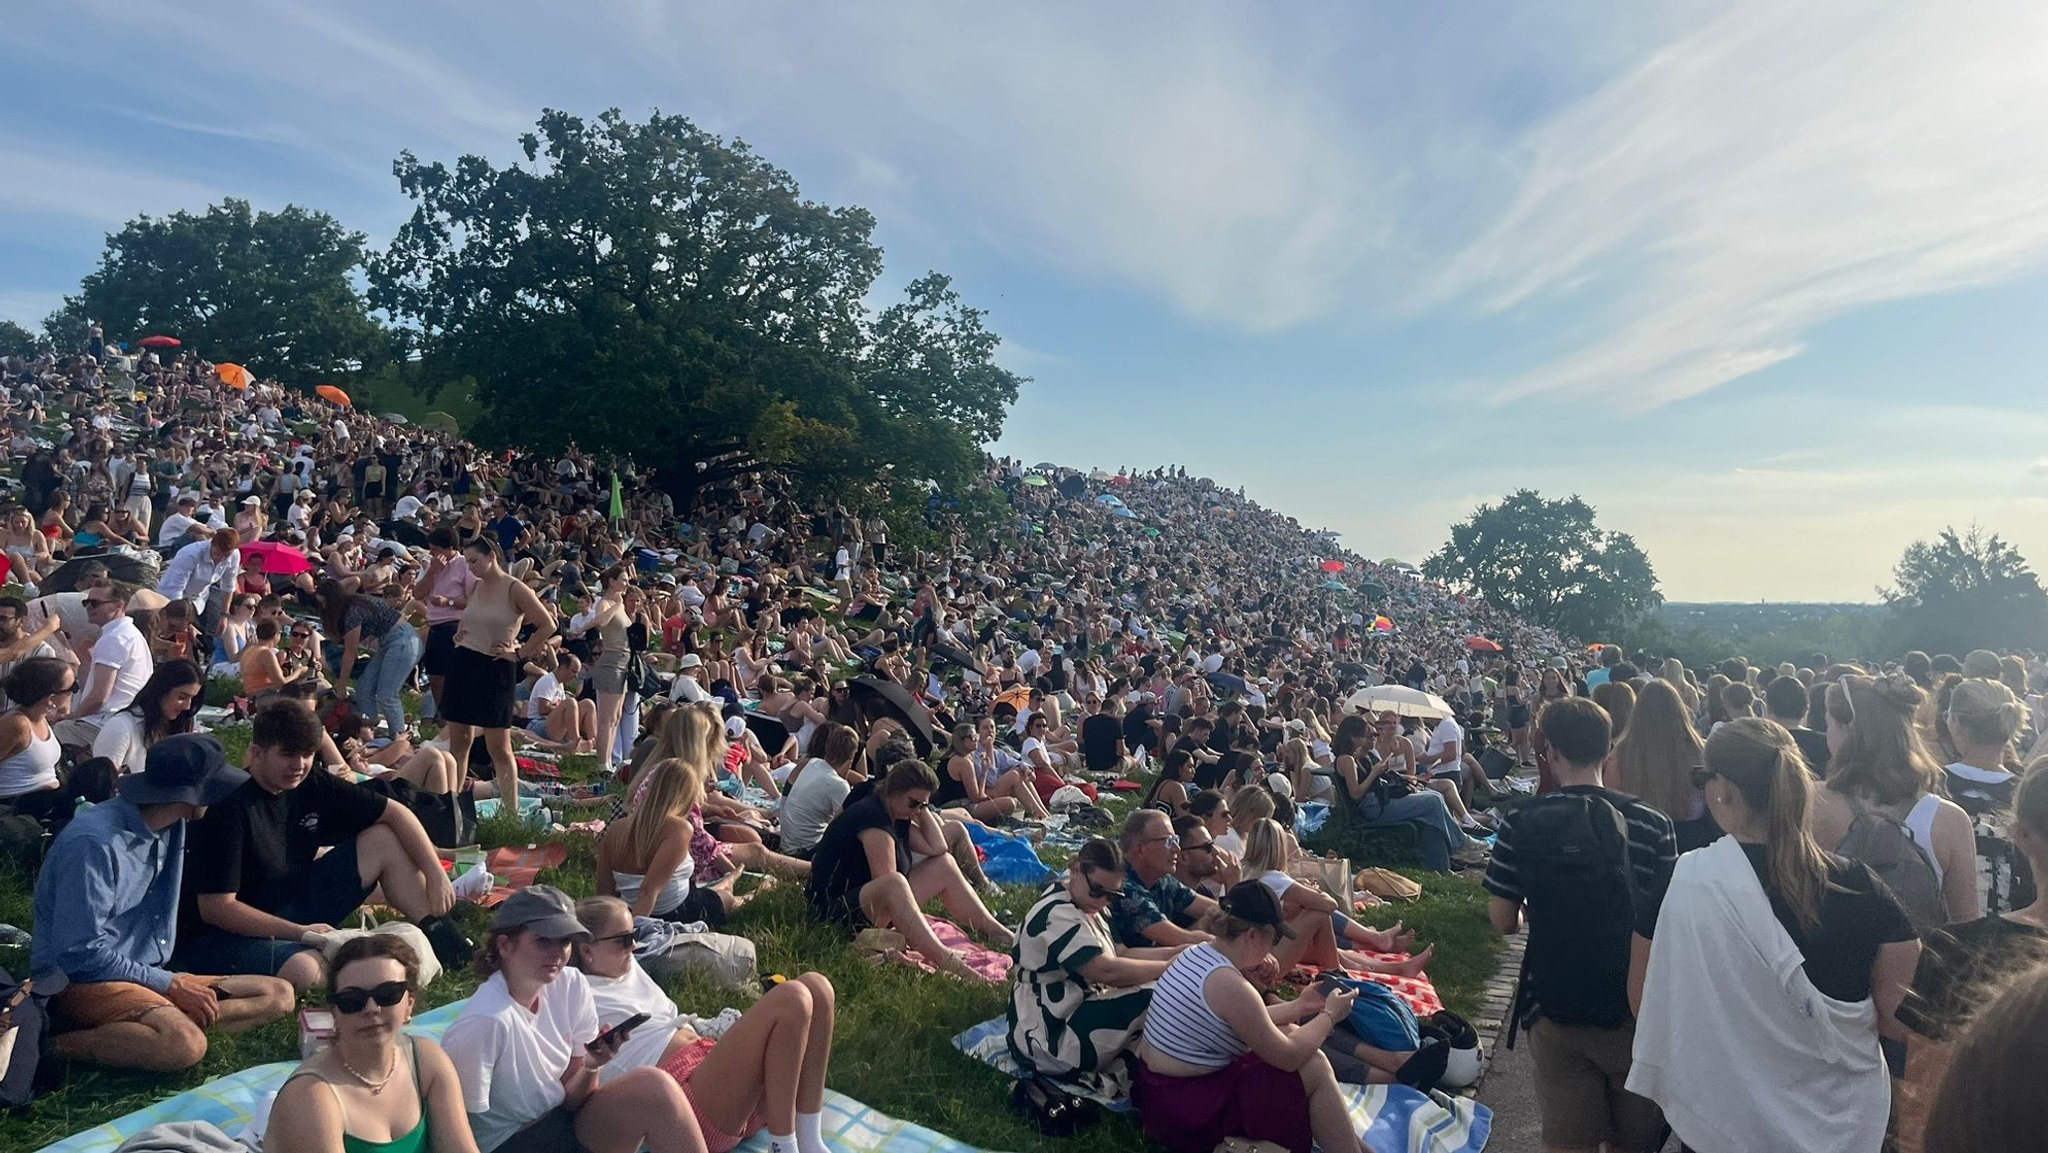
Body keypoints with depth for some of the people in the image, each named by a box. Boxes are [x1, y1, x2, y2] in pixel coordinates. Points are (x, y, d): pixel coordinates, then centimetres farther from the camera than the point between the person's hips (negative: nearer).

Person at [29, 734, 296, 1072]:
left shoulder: (169, 828, 5)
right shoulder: (94, 842, -20)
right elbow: (80, 954, -20)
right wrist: (169, 985, -15)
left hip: (145, 971, 9)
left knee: (278, 995, -5)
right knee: (185, 1044, -37)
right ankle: (53, 1045, -17)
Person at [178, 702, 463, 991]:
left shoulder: (314, 786, -4)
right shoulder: (229, 809, -21)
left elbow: (396, 814, 1)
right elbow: (216, 907, -22)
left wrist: (436, 874, -8)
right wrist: (300, 933, -24)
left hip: (294, 906, 7)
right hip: (231, 931, -7)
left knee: (383, 839, -3)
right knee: (305, 969, -39)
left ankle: (439, 935, -4)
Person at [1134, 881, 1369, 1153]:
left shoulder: (1196, 954, 3)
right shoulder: (1228, 983, -25)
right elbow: (1288, 1057, -15)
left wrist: (1298, 1007, 16)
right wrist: (1329, 1015, -1)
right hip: (1184, 1109, -10)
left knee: (1285, 1033, 15)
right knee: (1314, 1067, -6)